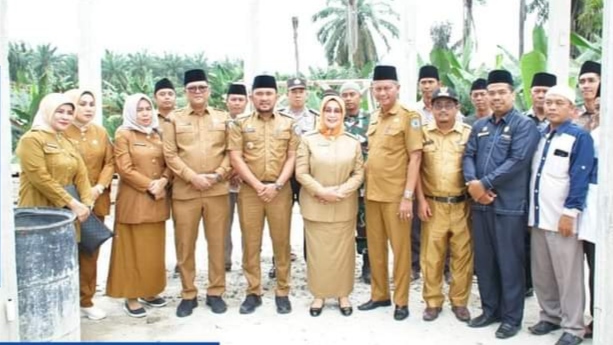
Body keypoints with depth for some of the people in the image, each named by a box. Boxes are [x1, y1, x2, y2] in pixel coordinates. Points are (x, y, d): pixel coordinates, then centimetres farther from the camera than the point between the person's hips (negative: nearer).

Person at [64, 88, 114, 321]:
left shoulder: (101, 132, 10)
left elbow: (110, 162, 6)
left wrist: (99, 187, -9)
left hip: (96, 201, 4)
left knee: (91, 251, 10)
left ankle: (86, 300, 21)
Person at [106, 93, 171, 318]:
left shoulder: (157, 135, 13)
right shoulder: (123, 134, -4)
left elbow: (168, 163, 10)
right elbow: (125, 169, -12)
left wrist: (162, 182, -9)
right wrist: (150, 185, -15)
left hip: (157, 199, 6)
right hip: (133, 199, -6)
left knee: (155, 249, 11)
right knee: (133, 250, 0)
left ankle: (150, 292, 23)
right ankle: (131, 298, 8)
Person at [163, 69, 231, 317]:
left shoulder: (223, 118, 11)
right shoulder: (174, 119, 5)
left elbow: (230, 151, 7)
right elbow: (170, 154, -2)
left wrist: (218, 174, -9)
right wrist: (193, 177, -12)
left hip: (218, 190, 1)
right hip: (184, 191, -1)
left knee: (217, 243, 7)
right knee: (185, 245, 5)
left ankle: (216, 292, 19)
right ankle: (188, 294, 18)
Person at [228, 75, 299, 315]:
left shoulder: (289, 124, 7)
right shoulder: (240, 124, 5)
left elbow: (292, 157, 2)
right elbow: (236, 158, -2)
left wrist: (276, 185, -10)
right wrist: (258, 185, -11)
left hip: (280, 190, 0)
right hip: (249, 190, 0)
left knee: (281, 242, 5)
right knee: (251, 243, 5)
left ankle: (282, 292, 16)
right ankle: (253, 292, 16)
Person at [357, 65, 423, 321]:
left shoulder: (409, 117, -8)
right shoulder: (374, 118, 12)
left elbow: (415, 157, -11)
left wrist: (408, 195, -16)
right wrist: (367, 187, 11)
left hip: (396, 194, -6)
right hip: (372, 193, 6)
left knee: (400, 248, 4)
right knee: (375, 247, 13)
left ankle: (401, 301, 15)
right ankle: (379, 294, 26)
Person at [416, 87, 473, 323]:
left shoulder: (468, 133, 4)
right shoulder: (423, 133, 3)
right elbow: (416, 167, 2)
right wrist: (420, 200, -3)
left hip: (462, 205, 0)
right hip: (433, 205, 0)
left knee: (463, 254, 6)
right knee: (431, 255, 4)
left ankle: (459, 302, 21)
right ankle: (432, 302, 18)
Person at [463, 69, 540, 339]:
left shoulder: (524, 125, -4)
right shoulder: (480, 126, 14)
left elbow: (517, 161, -15)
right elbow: (468, 156, 8)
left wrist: (484, 183, -16)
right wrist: (472, 183, -11)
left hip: (509, 205, -6)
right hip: (480, 203, 6)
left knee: (509, 262, 2)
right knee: (483, 260, 12)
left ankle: (511, 317, 15)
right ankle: (490, 310, 27)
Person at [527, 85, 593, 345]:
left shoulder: (580, 137, -5)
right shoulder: (539, 135, 13)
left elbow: (580, 179, -11)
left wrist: (569, 213, -16)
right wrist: (529, 210, 12)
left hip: (562, 218, -6)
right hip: (538, 216, 6)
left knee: (568, 275, 1)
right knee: (541, 274, 12)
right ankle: (550, 316, 28)